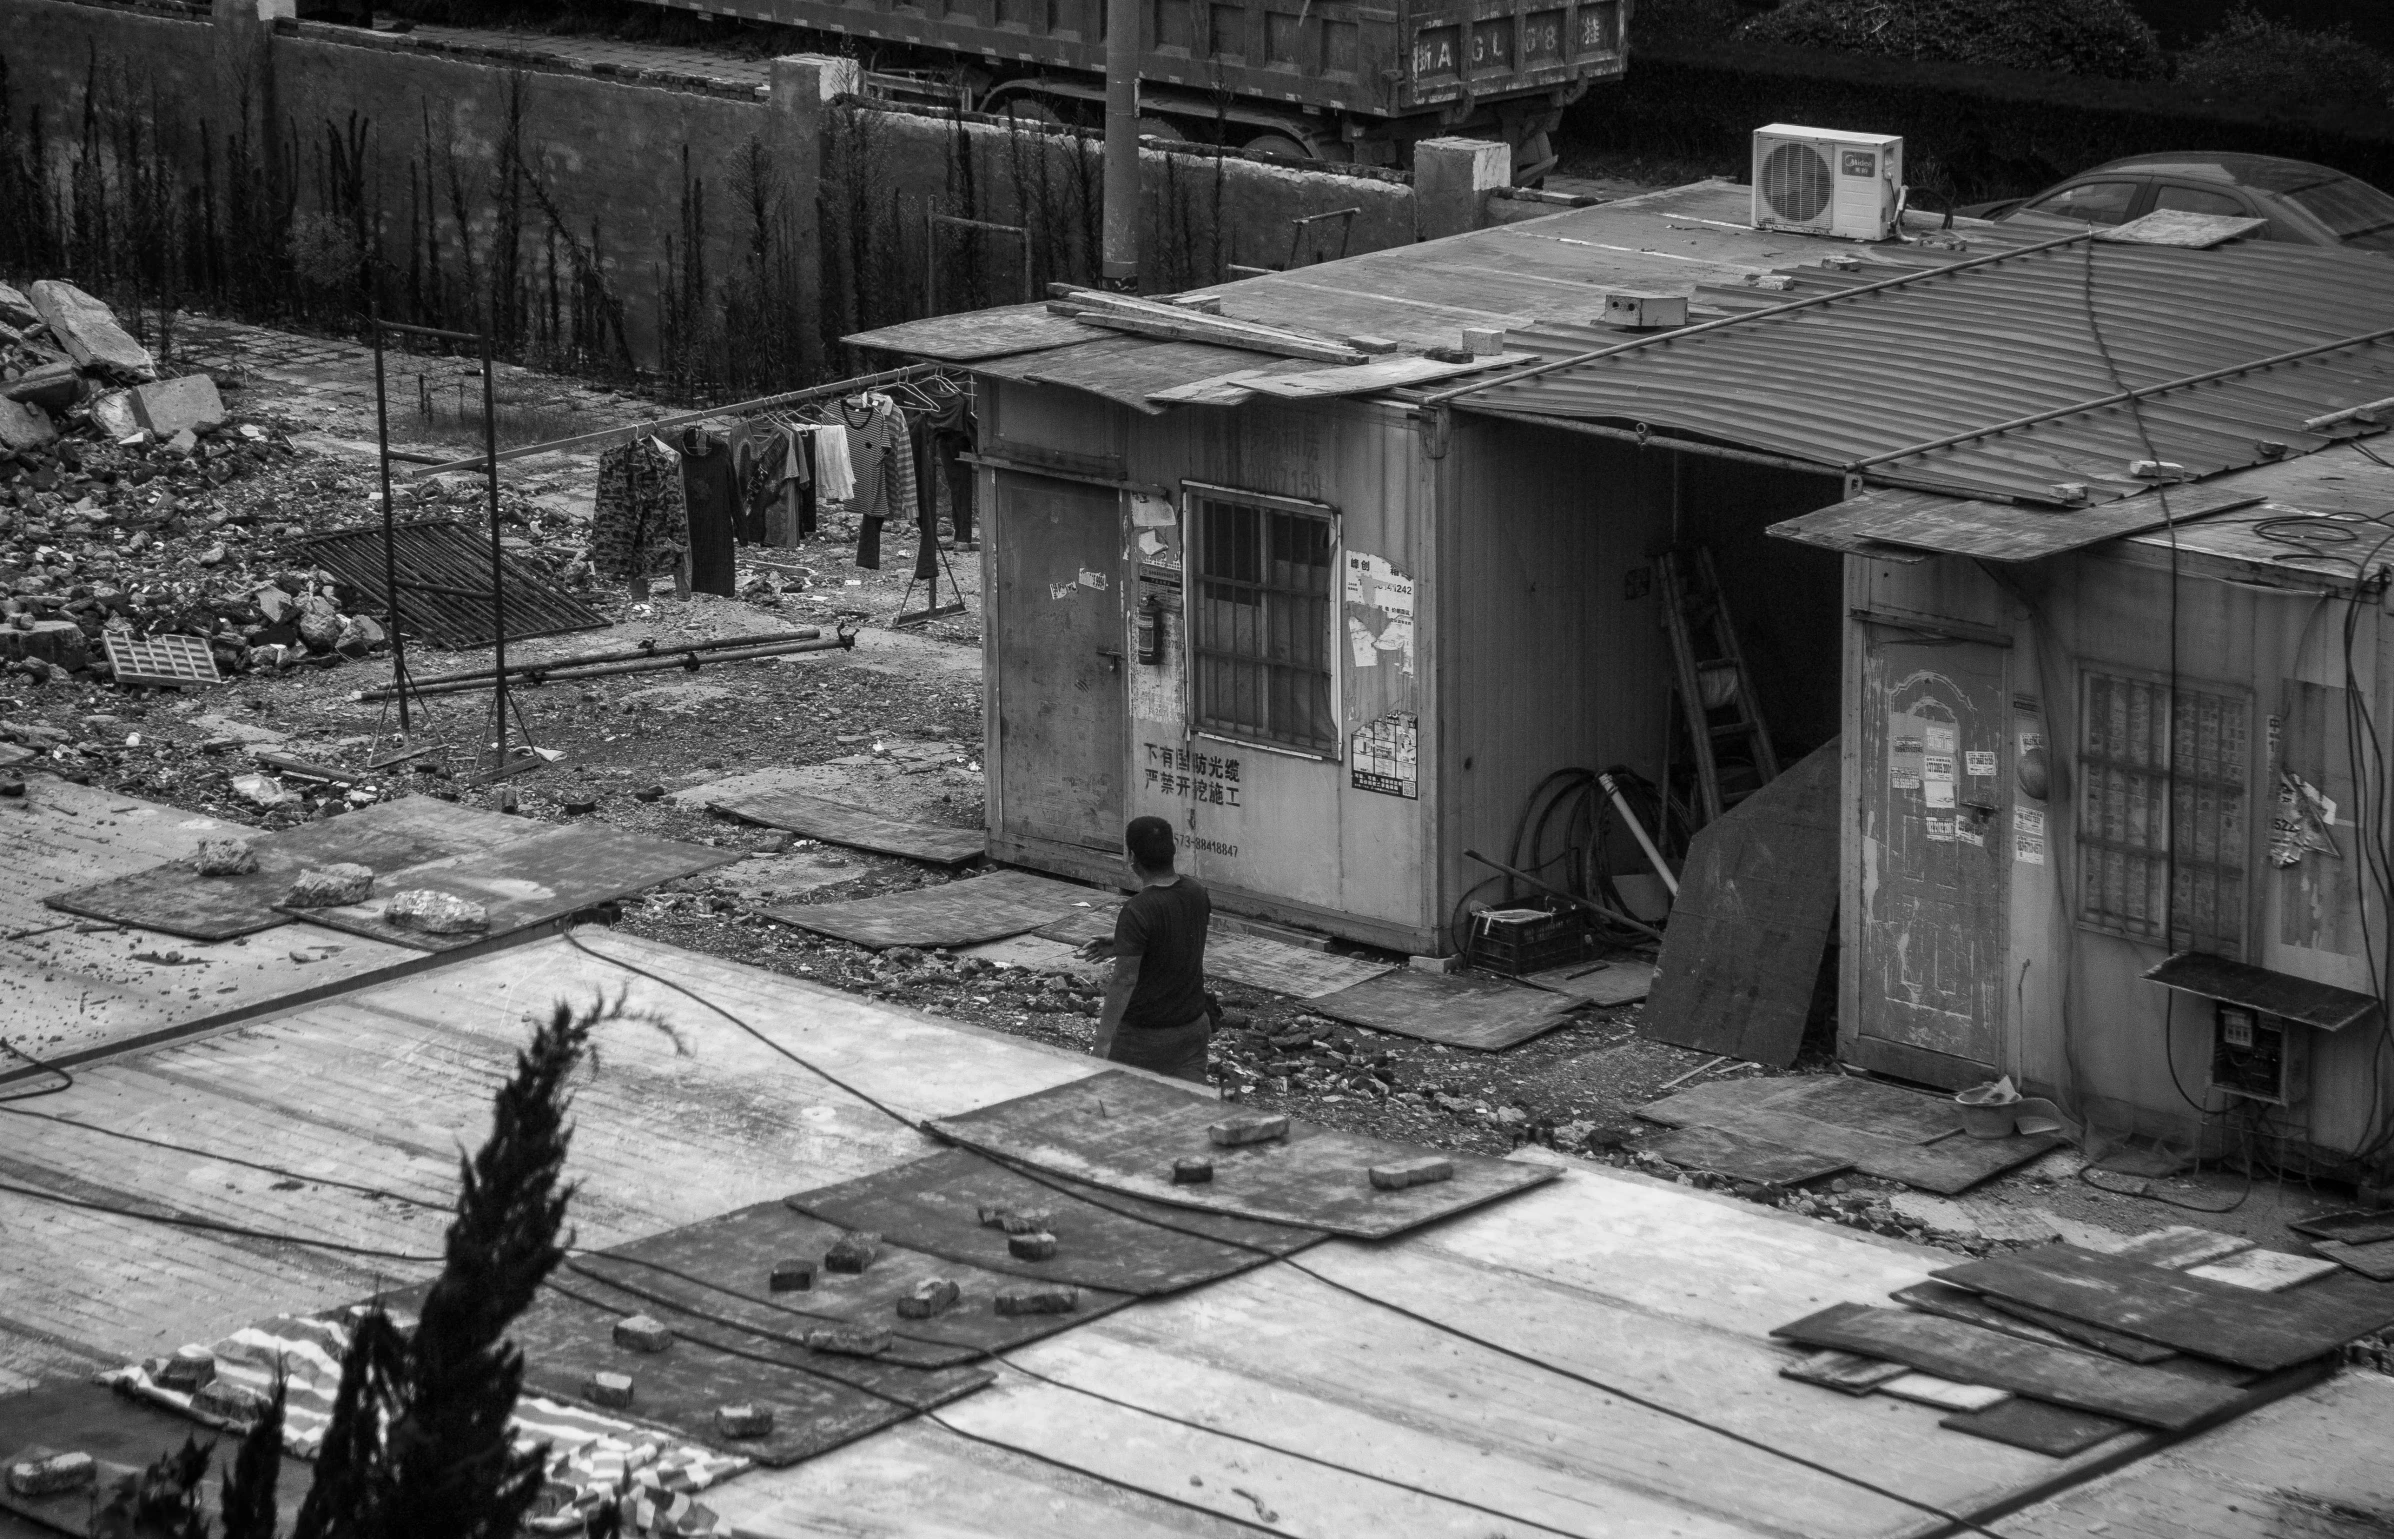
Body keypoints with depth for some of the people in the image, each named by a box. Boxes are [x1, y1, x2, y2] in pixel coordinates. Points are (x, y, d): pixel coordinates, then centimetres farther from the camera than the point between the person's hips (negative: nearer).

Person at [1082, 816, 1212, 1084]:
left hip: (1144, 1033, -6)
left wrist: (1103, 1039, -21)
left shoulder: (1136, 913, -24)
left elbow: (1125, 981, -24)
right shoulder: (1197, 894, -1)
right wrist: (1119, 948, 14)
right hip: (1192, 1025, 6)